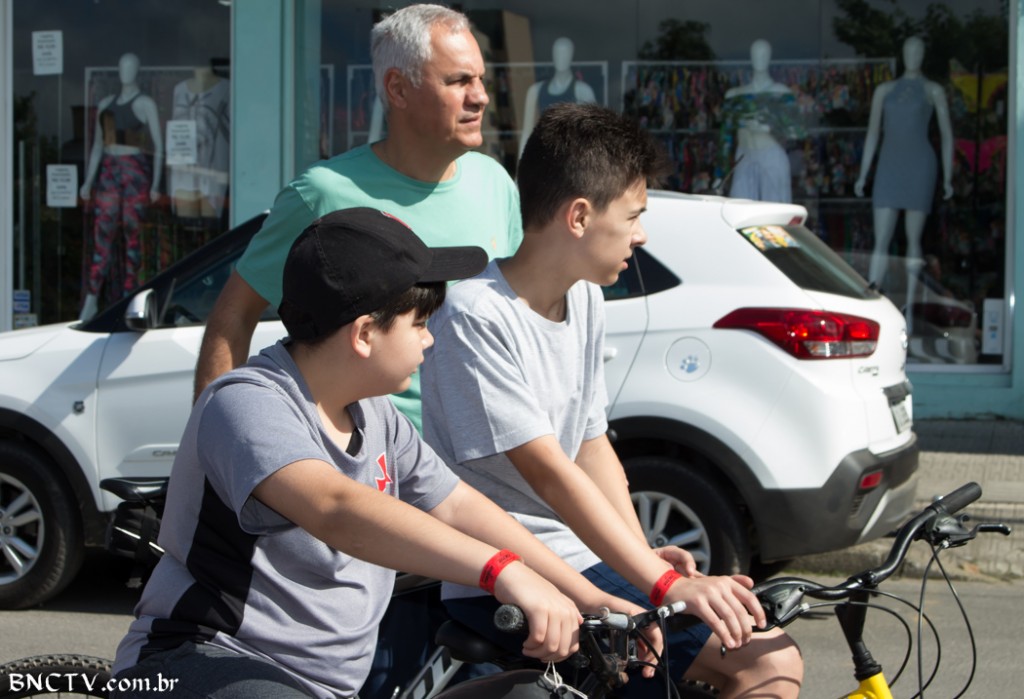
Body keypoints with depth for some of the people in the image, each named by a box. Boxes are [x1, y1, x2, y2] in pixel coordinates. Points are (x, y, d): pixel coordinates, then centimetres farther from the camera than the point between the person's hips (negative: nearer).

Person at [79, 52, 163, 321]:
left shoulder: (146, 104, 2)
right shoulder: (105, 104, 16)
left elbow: (158, 146, -2)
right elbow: (97, 145, 19)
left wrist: (155, 184, -10)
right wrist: (88, 181, 12)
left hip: (137, 170, -4)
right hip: (109, 170, 4)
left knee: (132, 234, -2)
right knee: (101, 232, -3)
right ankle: (91, 300, -5)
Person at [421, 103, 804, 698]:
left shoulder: (586, 301, 11)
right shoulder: (476, 315, -17)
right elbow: (547, 471, -24)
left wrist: (647, 554, -3)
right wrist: (664, 583, -28)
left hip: (583, 560, 8)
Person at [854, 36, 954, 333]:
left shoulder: (934, 90, 7)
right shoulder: (884, 90, 14)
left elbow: (947, 135, 6)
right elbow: (872, 134, 12)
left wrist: (948, 178, 0)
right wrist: (862, 176, 4)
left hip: (920, 167, -2)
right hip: (889, 168, 2)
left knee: (914, 240, 0)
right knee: (881, 241, -5)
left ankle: (908, 310, 8)